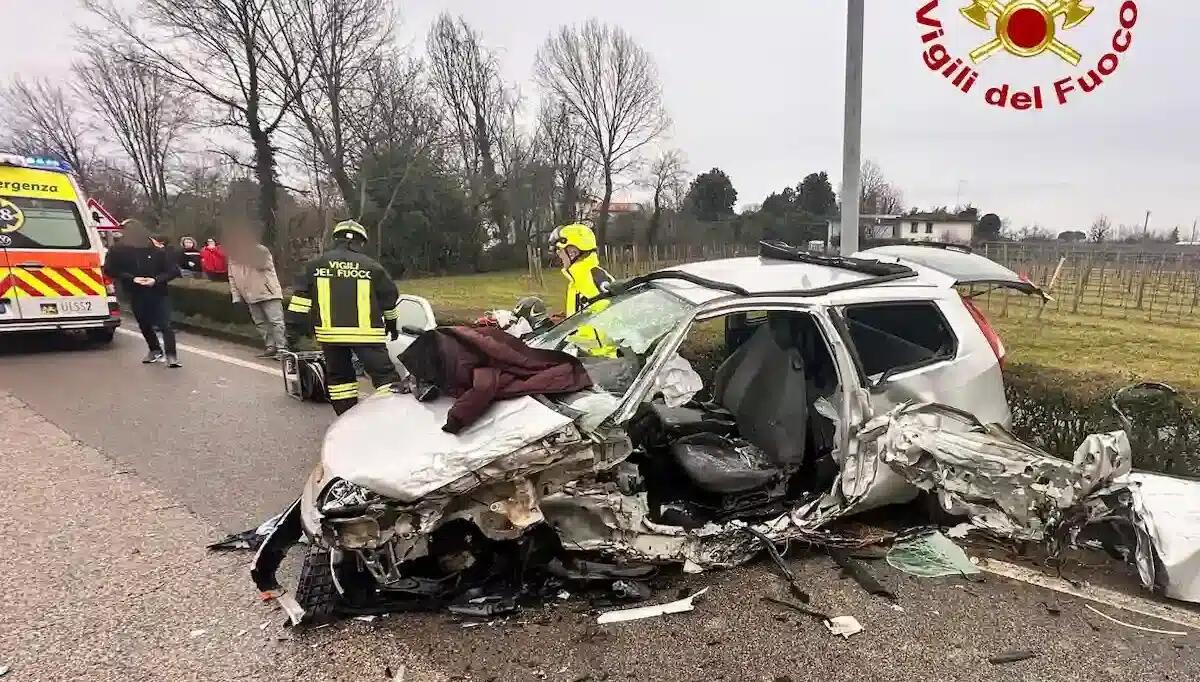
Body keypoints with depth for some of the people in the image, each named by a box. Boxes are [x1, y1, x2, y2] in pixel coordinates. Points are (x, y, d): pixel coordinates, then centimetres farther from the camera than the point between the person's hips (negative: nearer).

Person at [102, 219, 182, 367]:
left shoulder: (157, 249, -6)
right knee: (144, 324, 16)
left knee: (165, 324, -11)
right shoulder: (118, 250, -1)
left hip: (158, 293, -3)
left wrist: (156, 280, -19)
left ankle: (171, 355, -11)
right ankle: (155, 350, 33)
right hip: (136, 295, 4)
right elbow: (109, 270, -3)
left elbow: (174, 270, -6)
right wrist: (131, 279, -15)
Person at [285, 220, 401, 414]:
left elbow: (301, 298, 4)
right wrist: (392, 325, 27)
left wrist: (293, 329, 8)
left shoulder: (315, 265, 7)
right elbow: (389, 299, 12)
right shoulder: (373, 267, 4)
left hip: (330, 332, 2)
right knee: (384, 375, 0)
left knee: (338, 375, 17)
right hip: (366, 332, -2)